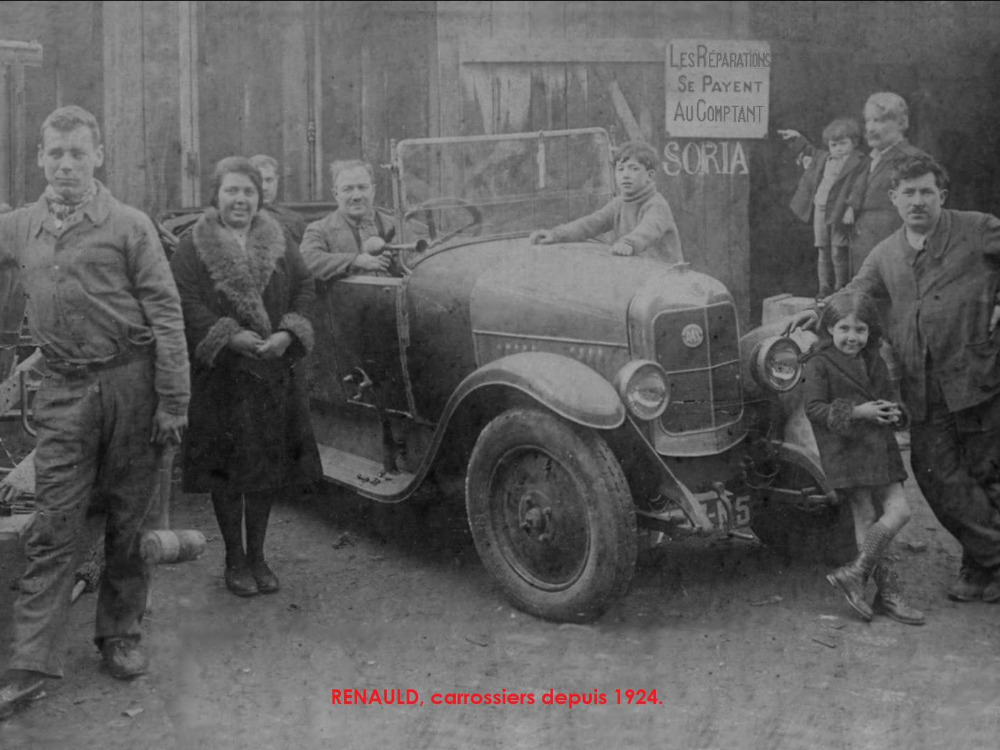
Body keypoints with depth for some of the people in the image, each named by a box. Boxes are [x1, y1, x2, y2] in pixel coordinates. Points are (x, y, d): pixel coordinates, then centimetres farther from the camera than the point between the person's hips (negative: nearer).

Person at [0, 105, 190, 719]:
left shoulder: (129, 226, -3)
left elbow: (166, 314, -5)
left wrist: (173, 400, -10)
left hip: (130, 383, -2)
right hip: (64, 391, 2)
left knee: (128, 519, 8)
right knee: (53, 529, 1)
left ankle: (121, 635, 24)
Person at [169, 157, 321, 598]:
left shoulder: (279, 242, 10)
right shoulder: (193, 246, -2)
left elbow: (304, 288, 7)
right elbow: (186, 302, -10)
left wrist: (287, 335, -10)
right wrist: (229, 336, -20)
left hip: (275, 371, 3)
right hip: (218, 373, -3)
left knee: (268, 462, 7)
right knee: (226, 466, 2)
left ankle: (257, 555, 21)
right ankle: (234, 559, 17)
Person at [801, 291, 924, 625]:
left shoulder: (874, 363, 14)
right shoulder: (819, 364, -7)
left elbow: (888, 398, 22)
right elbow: (814, 408, -13)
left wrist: (893, 413, -2)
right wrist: (857, 412, -20)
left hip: (879, 448, 7)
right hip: (845, 450, -7)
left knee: (898, 510, 2)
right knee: (867, 519, -7)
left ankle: (854, 572, 9)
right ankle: (888, 591, 3)